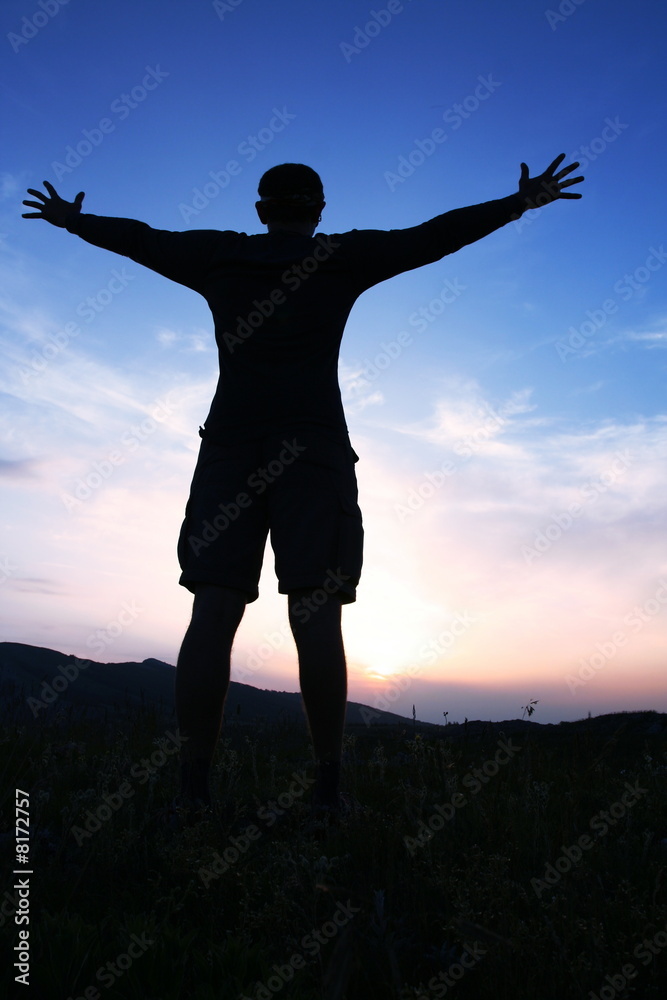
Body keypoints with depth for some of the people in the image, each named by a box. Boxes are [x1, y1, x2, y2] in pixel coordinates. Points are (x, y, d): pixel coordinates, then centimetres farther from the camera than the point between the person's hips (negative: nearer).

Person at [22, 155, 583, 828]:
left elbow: (136, 238, 32)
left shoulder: (217, 256, 19)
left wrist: (69, 219, 52)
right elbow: (437, 235, 17)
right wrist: (524, 201, 28)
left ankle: (193, 786, -8)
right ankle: (328, 785, -9)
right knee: (315, 613, -8)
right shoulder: (342, 257, 13)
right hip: (314, 446, -1)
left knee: (214, 613, -6)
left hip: (231, 445, 2)